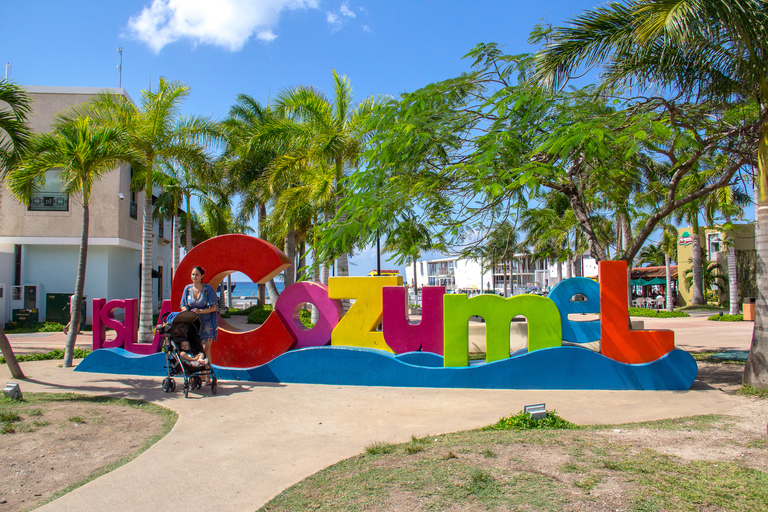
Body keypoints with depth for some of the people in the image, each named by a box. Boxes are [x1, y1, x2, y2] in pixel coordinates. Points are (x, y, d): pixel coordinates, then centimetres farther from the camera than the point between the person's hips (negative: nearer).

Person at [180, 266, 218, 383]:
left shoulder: (208, 289, -9)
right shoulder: (188, 288, 3)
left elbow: (214, 307, -9)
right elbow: (183, 306, 9)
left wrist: (200, 311, -22)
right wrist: (186, 311, -14)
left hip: (207, 322, -4)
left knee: (206, 348, -8)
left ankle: (207, 376, -3)